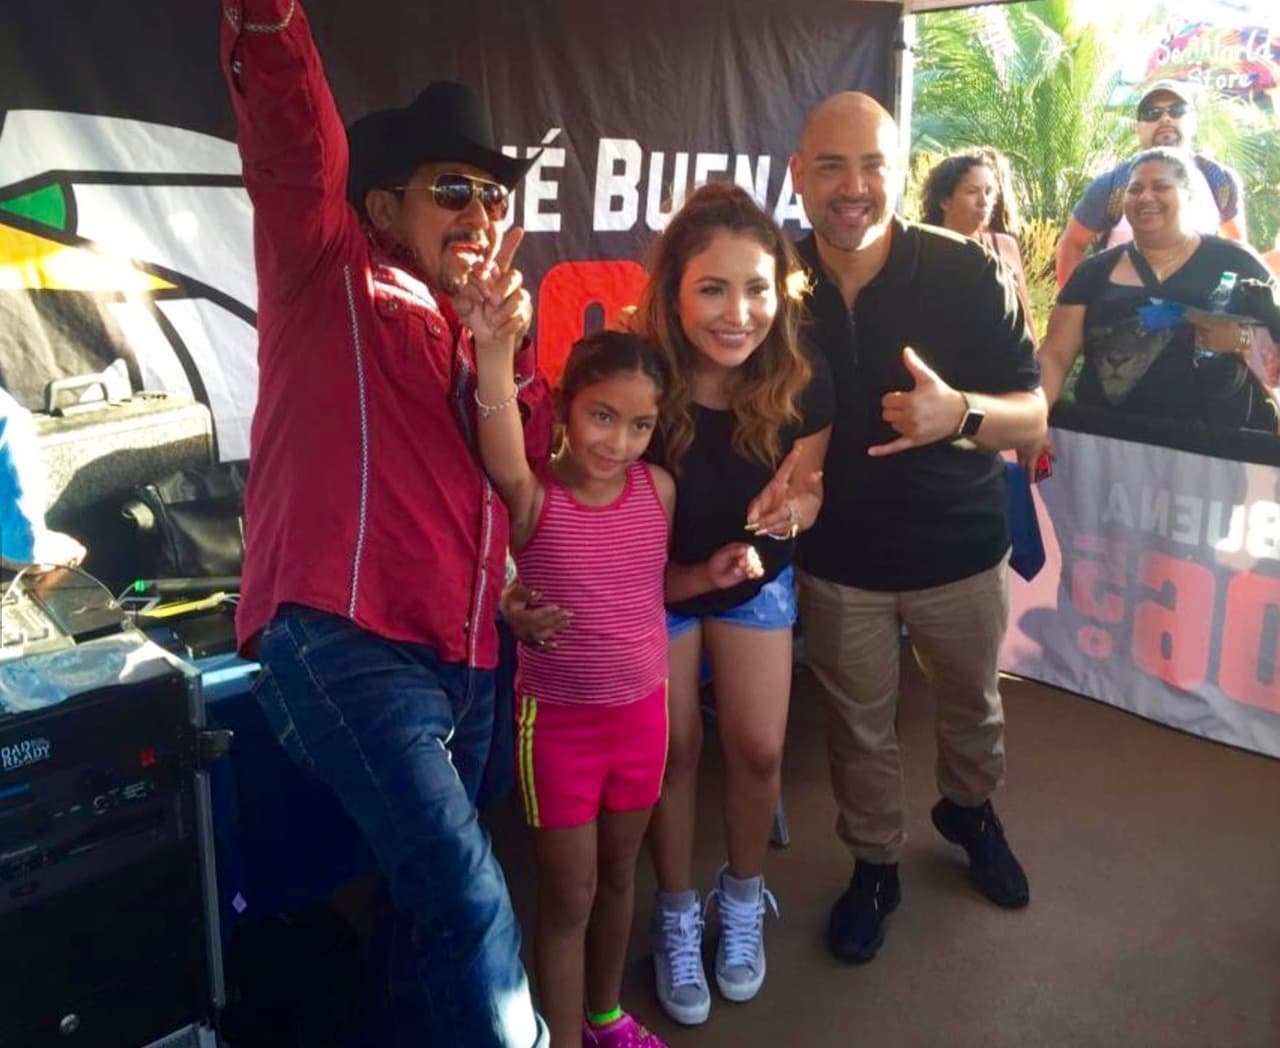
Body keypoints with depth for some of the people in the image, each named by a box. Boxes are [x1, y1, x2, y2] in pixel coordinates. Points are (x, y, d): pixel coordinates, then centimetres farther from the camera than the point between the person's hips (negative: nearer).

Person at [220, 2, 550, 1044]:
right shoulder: (331, 273, 3)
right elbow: (294, 133, -13)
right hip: (344, 640, -7)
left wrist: (509, 351, -2)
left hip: (461, 657, 8)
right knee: (470, 898, -19)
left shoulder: (475, 327, 20)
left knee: (434, 892, 19)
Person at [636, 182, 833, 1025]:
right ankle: (677, 916, 34)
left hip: (757, 577, 2)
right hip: (653, 580, -2)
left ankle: (744, 899, 35)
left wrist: (792, 504, -29)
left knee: (759, 749, 6)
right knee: (674, 749, 10)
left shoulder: (803, 386, -24)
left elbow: (805, 488, -7)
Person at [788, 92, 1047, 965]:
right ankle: (874, 866, 40)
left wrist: (959, 412, -32)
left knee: (972, 705, 22)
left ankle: (971, 811, 54)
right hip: (838, 558, 1)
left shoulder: (970, 275, -16)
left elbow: (1032, 419, -11)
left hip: (960, 549, 0)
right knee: (859, 727, 15)